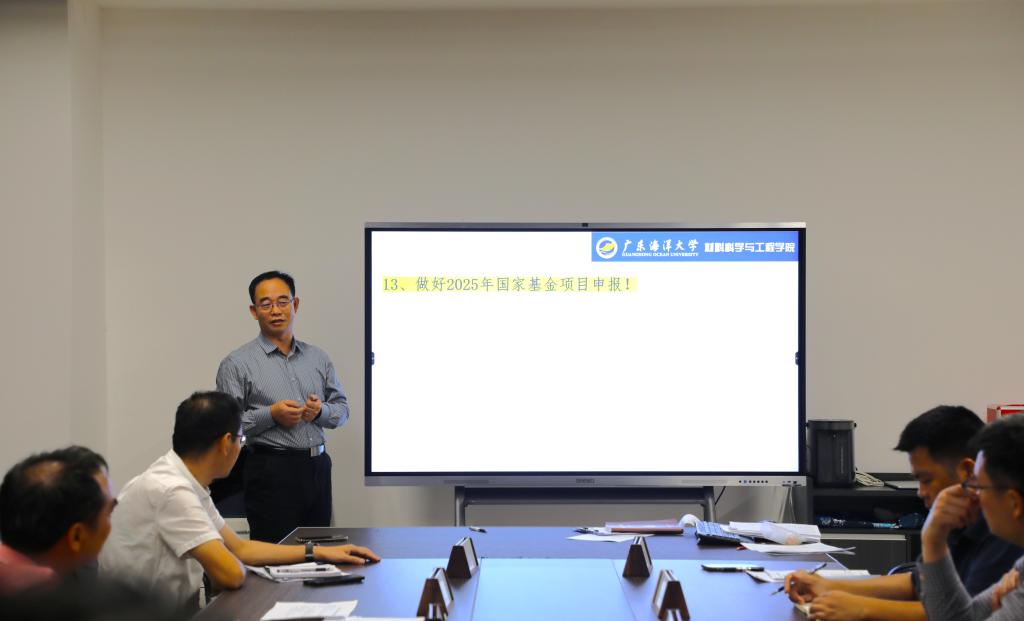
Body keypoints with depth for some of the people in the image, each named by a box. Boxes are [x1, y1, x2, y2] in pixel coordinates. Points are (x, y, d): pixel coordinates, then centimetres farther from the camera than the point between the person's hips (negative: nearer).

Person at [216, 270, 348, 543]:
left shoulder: (318, 358, 14)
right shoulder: (237, 364, -1)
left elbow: (342, 408, 16)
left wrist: (321, 411, -5)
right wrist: (271, 415, -17)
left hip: (317, 468, 5)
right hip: (272, 471, -5)